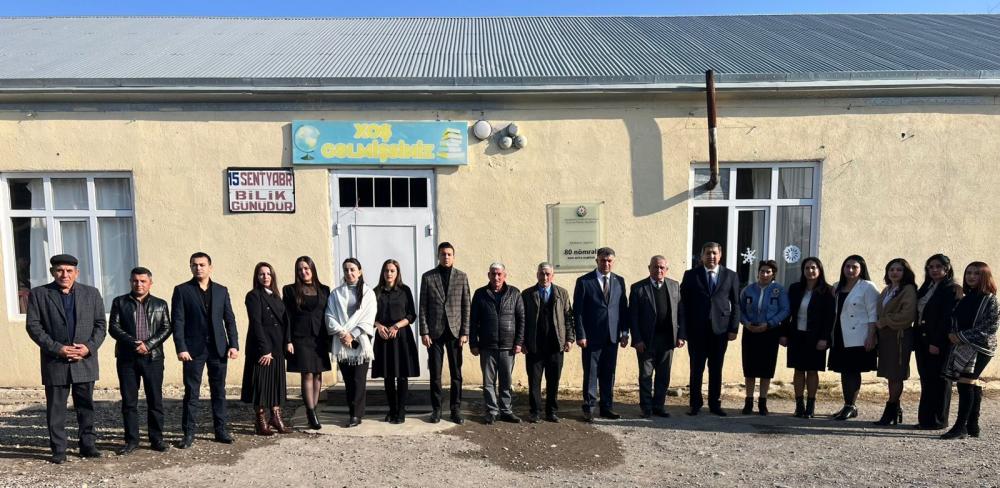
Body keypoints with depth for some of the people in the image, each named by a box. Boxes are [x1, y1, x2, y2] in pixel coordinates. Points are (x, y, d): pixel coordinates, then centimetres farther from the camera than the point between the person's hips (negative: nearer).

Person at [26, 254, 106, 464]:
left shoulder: (91, 293, 6)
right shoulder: (38, 294, 2)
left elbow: (100, 324, 5)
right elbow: (33, 326, -3)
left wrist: (89, 347, -10)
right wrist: (57, 348, -13)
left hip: (85, 361, 1)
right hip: (54, 361, -1)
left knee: (86, 406, 9)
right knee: (55, 409, 5)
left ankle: (88, 445, 19)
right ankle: (58, 450, 15)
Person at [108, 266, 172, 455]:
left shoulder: (160, 304, 9)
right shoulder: (119, 302, 8)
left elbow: (166, 328, 2)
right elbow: (113, 327, 0)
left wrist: (148, 344, -12)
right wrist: (134, 343, -14)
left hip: (153, 357, 0)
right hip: (127, 357, 0)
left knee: (155, 400, 2)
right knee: (129, 401, 4)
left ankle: (156, 439, 11)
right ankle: (131, 440, 13)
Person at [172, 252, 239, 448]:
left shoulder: (221, 290, 10)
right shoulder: (182, 290, 2)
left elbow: (230, 319, 9)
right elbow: (178, 321, -3)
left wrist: (234, 344, 0)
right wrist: (181, 348, -12)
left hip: (218, 349, 3)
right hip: (193, 349, -3)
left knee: (219, 391, 8)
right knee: (191, 393, 2)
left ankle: (220, 430, 17)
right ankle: (189, 433, 12)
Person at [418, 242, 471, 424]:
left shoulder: (462, 277, 5)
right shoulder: (427, 277, 4)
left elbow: (466, 306, 3)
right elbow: (423, 307, 2)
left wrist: (464, 333, -3)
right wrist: (424, 332, -5)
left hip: (455, 331, 0)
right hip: (435, 331, 0)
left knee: (456, 373, 5)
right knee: (435, 373, 5)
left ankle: (456, 409, 15)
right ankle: (436, 409, 16)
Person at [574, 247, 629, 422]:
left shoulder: (619, 281, 9)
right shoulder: (584, 281, -3)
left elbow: (624, 308, 10)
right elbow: (577, 311, -5)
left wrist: (624, 332, 4)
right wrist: (580, 335, -10)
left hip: (612, 337, 4)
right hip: (591, 336, -3)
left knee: (609, 374, 10)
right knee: (590, 374, 3)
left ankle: (607, 407, 20)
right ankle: (588, 408, 12)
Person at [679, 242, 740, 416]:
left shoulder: (730, 276, 6)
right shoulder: (691, 275, 2)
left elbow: (735, 304, 6)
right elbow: (684, 303, -1)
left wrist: (734, 328, -2)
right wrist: (683, 331, -6)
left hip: (720, 329, 1)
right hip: (696, 330, -1)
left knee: (716, 369, 9)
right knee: (696, 369, 5)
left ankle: (715, 404, 21)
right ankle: (695, 404, 16)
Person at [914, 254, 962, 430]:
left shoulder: (951, 289, -7)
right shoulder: (926, 287, 15)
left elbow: (947, 318, -15)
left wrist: (937, 343, -19)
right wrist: (916, 339, 8)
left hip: (939, 343, -7)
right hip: (922, 340, 7)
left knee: (938, 381, 1)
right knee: (926, 380, 10)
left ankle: (937, 420, 9)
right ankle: (925, 418, 17)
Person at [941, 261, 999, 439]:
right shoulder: (966, 298, 14)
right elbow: (956, 320, 18)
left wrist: (963, 336, -16)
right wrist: (952, 334, -2)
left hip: (979, 347, -6)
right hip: (963, 347, 6)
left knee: (966, 382, -10)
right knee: (972, 385, 10)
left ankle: (960, 426, -8)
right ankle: (972, 426, 15)